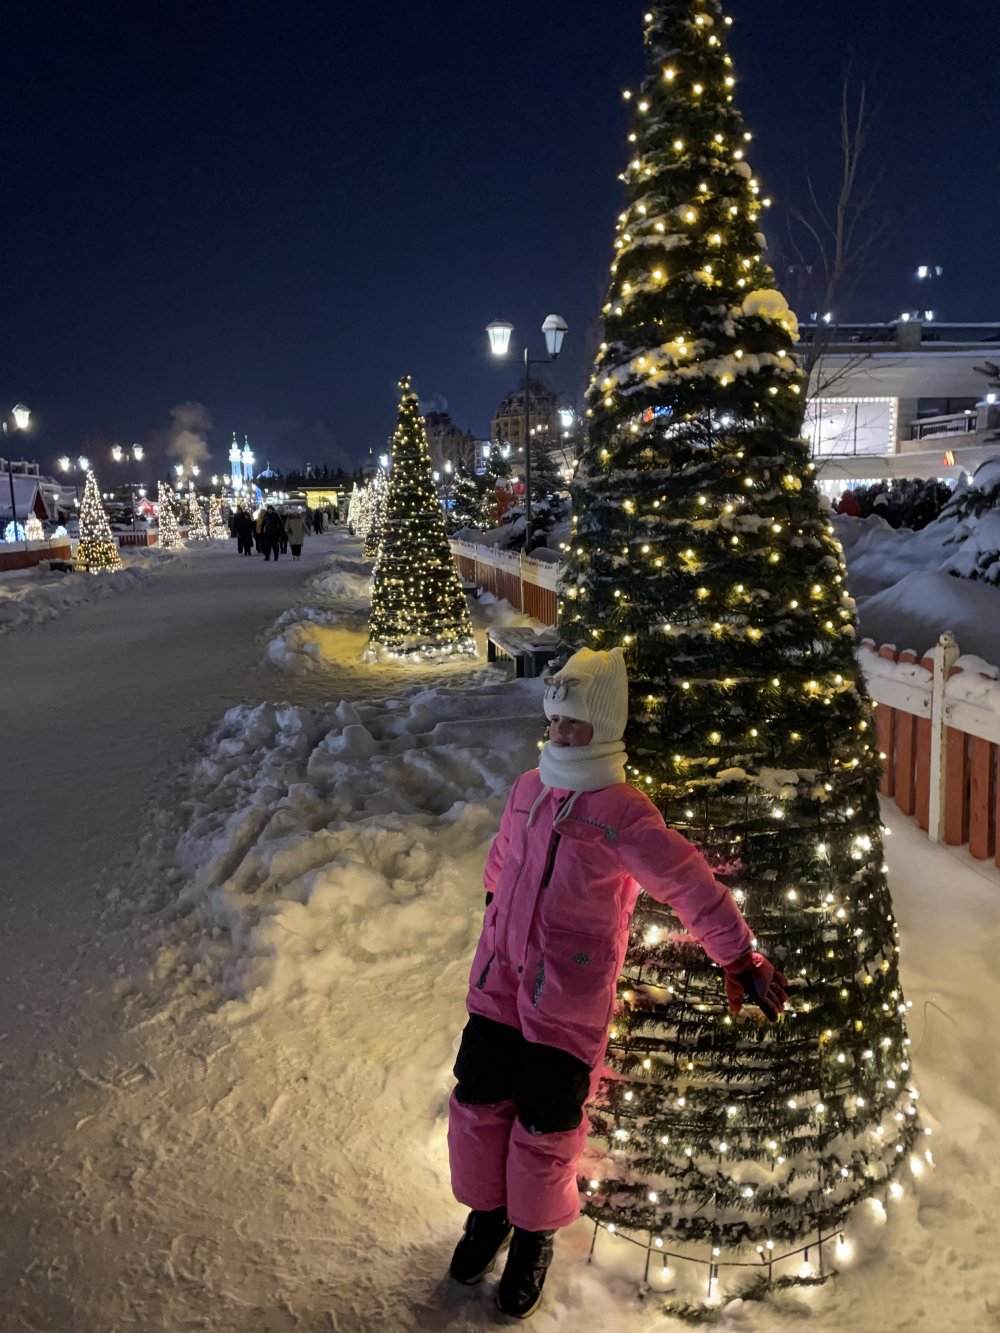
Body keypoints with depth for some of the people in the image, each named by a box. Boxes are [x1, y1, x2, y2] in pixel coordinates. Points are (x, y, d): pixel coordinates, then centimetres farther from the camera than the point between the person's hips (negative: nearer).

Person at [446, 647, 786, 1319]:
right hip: (499, 980, 5)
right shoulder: (529, 789, 3)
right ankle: (488, 1212, 39)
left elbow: (692, 887, -19)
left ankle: (535, 1236, 35)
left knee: (544, 1131, 6)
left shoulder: (623, 811, -17)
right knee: (478, 1105, 12)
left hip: (568, 999, -5)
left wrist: (741, 960, -20)